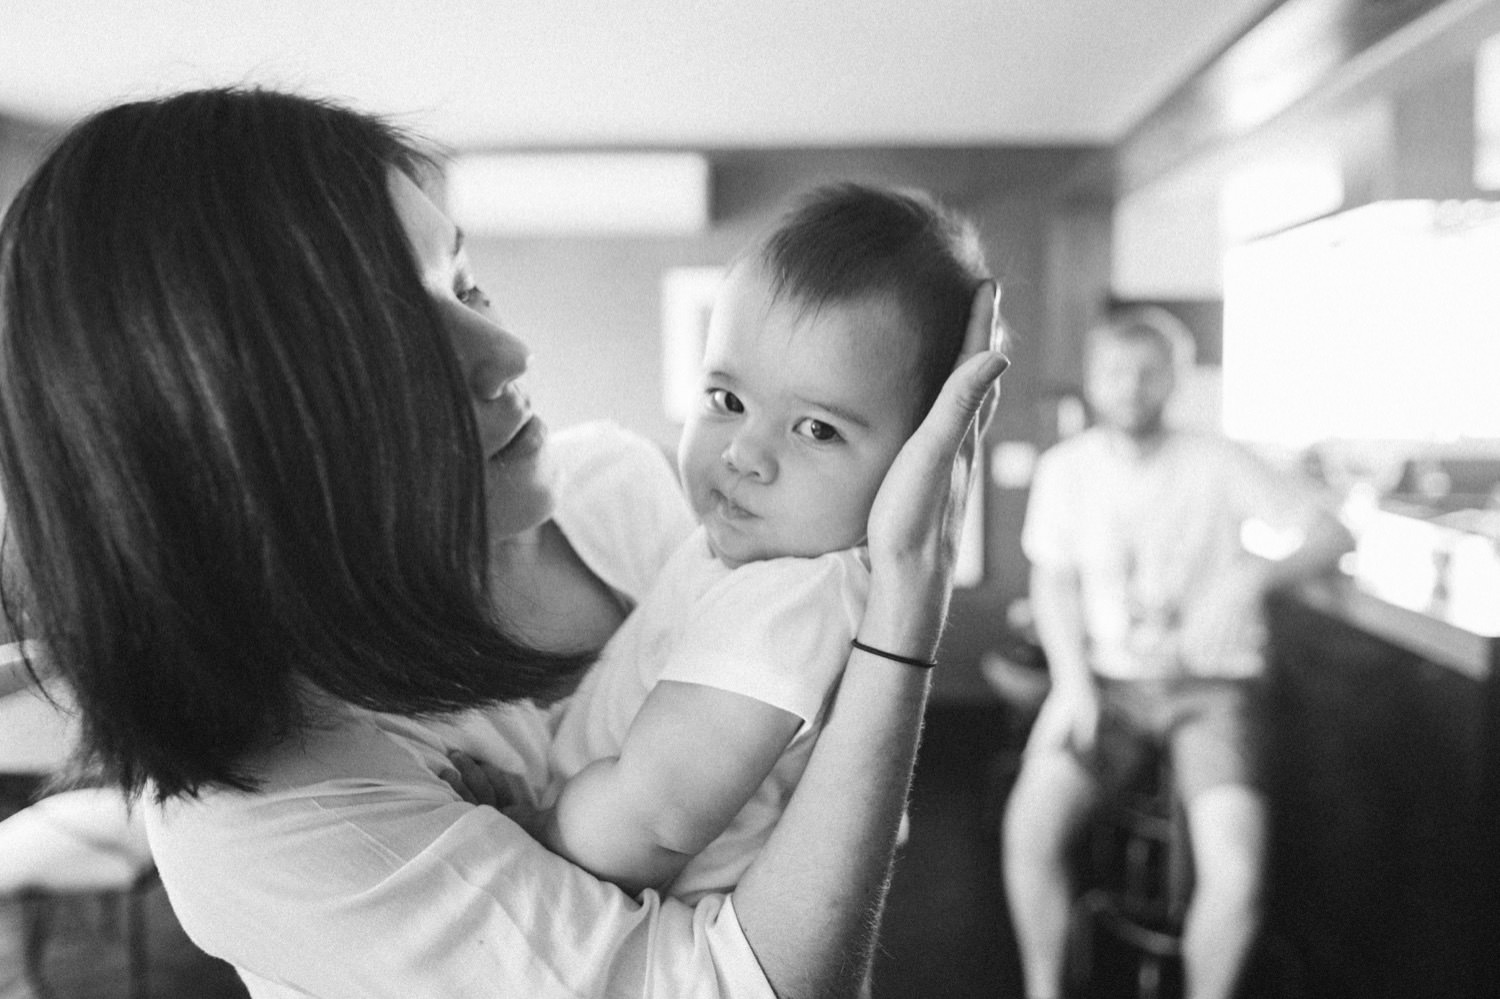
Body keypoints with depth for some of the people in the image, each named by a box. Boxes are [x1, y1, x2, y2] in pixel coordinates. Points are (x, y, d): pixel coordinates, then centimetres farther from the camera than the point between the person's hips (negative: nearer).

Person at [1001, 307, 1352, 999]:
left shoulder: (1217, 463, -3)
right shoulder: (1064, 468, 4)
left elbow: (1331, 536, -7)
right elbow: (1053, 583, 2)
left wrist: (1251, 576, -28)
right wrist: (1072, 681, -15)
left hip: (1211, 685, -1)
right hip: (1107, 679, 1)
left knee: (1236, 876, -23)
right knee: (1029, 826, -24)